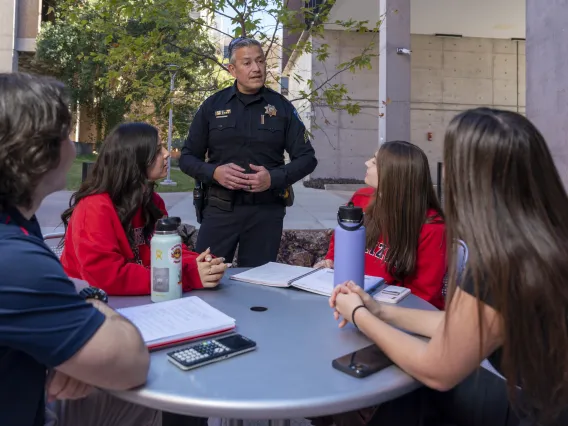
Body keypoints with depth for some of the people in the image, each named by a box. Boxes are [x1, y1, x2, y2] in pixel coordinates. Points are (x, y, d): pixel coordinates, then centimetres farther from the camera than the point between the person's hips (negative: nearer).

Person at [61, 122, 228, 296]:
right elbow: (104, 277, -27)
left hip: (138, 300, 6)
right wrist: (188, 277, -30)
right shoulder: (95, 208, -19)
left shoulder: (153, 200, 4)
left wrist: (195, 266, -20)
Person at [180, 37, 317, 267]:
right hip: (220, 208, 0)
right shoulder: (212, 105, 5)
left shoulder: (281, 107, 4)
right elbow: (187, 157, 7)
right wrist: (214, 172, -14)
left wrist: (274, 178, -14)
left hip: (266, 210, 0)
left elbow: (307, 157, 4)